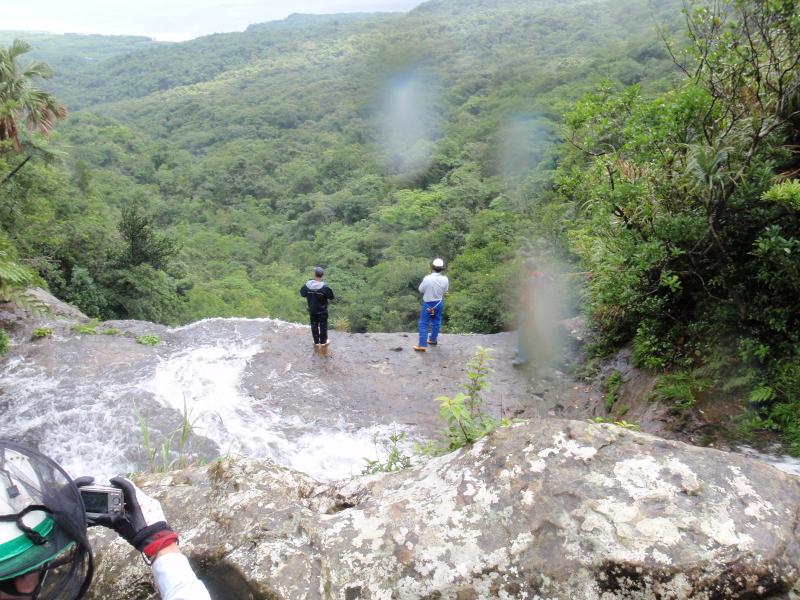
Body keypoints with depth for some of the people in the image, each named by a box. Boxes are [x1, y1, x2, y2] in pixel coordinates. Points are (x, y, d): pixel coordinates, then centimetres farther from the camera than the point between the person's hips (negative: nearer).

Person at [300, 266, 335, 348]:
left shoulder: (307, 285, -15)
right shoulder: (324, 286, -25)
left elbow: (302, 294, 1)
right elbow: (331, 297, -13)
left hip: (312, 310, 3)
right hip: (323, 311, -3)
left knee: (314, 326, 19)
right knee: (323, 326, 16)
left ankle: (316, 342, 30)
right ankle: (323, 342, 28)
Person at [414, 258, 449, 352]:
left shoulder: (427, 279, -26)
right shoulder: (445, 279, -15)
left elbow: (421, 290, -10)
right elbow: (445, 291, 0)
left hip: (428, 303, -4)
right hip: (439, 303, 4)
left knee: (424, 324, 5)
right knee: (436, 322, 21)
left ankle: (422, 345, 5)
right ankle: (433, 339, 37)